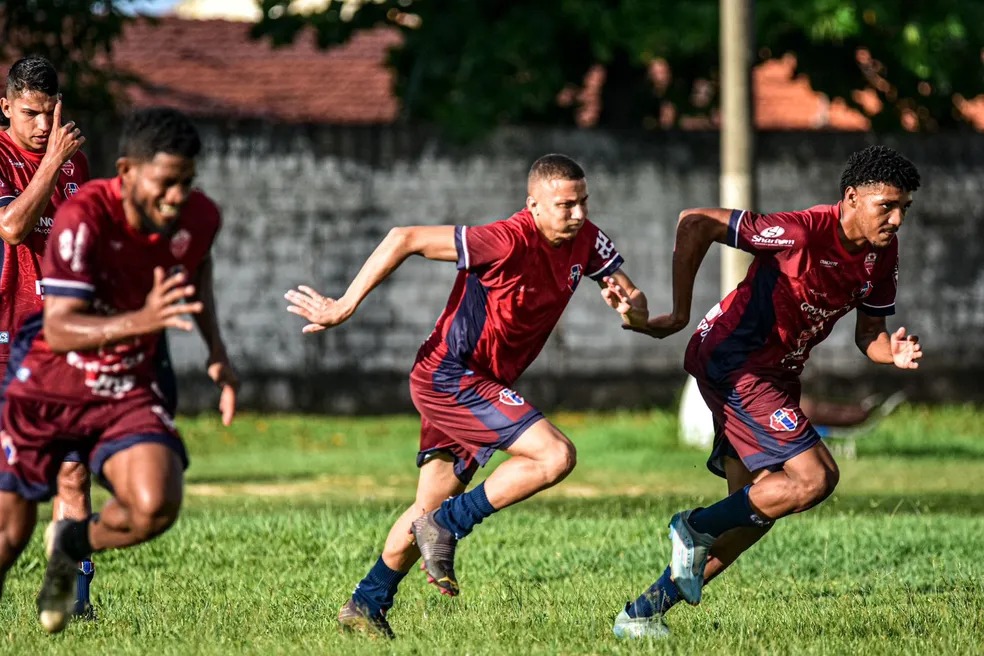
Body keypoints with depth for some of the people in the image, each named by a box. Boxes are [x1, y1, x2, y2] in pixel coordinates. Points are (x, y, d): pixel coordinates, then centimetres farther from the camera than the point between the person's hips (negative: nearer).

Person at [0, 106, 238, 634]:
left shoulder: (199, 217, -12)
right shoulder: (83, 218, -28)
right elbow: (59, 328, -35)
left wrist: (216, 348, 4)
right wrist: (141, 321, -50)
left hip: (126, 392, 3)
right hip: (46, 388, -3)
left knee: (155, 507, -22)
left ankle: (73, 546, 10)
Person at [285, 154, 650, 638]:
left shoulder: (586, 241, -1)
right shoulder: (509, 242, -24)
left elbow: (636, 306, 6)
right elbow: (405, 239, -22)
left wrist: (630, 307, -20)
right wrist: (345, 307, -21)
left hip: (477, 384, 9)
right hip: (451, 376, -9)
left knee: (432, 506, 17)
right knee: (555, 455, -20)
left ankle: (366, 604, 28)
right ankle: (447, 526, -9)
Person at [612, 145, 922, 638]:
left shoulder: (881, 256, -1)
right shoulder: (804, 232, -25)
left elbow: (868, 332, 8)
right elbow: (695, 224, -22)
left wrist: (893, 353, -16)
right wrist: (679, 314, -19)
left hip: (776, 374, 9)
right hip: (733, 362, -9)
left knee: (753, 515, 10)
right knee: (815, 477, -19)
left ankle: (644, 613, 19)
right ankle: (697, 528, 0)